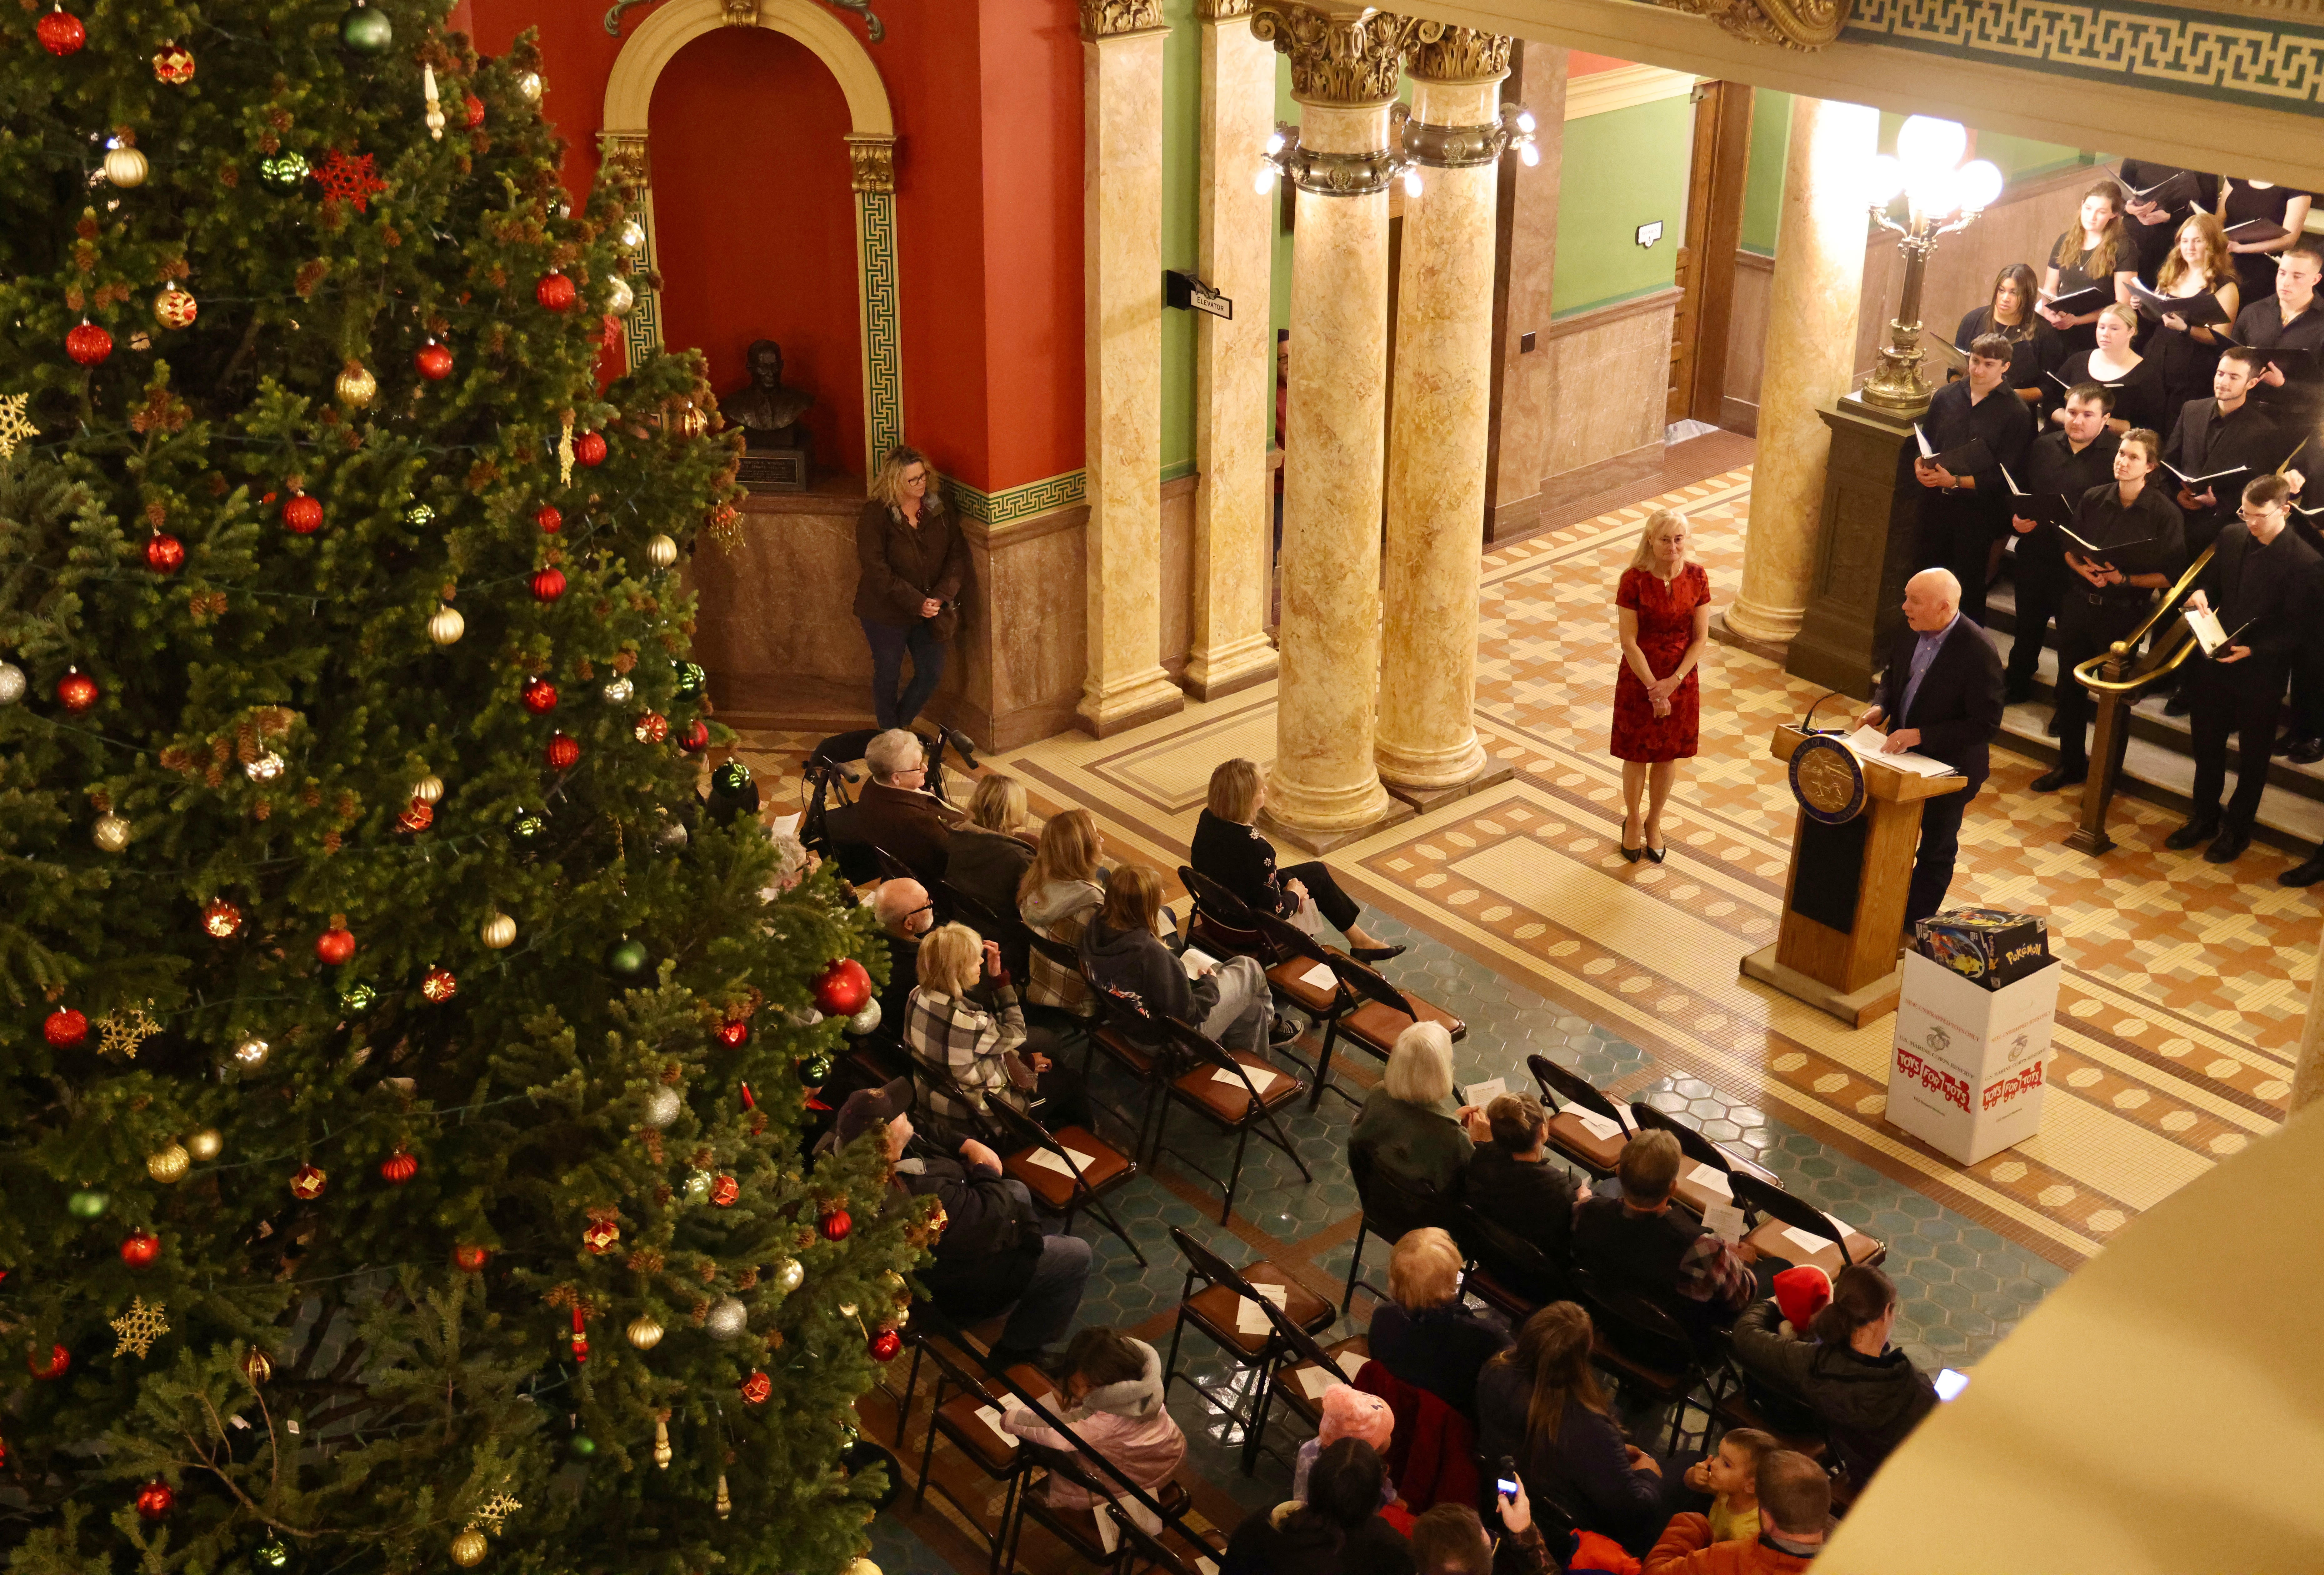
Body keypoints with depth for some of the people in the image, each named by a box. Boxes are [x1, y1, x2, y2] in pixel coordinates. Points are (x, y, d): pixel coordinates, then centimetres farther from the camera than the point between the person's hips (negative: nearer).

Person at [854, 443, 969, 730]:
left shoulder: (937, 508, -3)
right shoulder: (876, 514, -18)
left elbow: (958, 553, -3)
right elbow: (875, 569, -22)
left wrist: (942, 596, -17)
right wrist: (916, 602, -25)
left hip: (930, 609, 5)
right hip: (886, 612, -5)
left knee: (932, 673, 11)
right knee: (888, 675, 11)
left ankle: (901, 724, 37)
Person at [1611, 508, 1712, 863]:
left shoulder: (1697, 577, -8)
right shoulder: (1634, 579, -17)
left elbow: (1700, 638, -5)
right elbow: (1629, 641, -15)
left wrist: (1674, 681, -15)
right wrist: (1653, 688, -17)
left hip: (1681, 680, 2)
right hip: (1638, 678, -2)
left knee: (1668, 755, 14)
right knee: (1636, 754, 11)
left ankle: (1654, 823, 35)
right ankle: (1632, 821, 34)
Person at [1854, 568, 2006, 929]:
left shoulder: (1979, 652, -28)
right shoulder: (1911, 630, -8)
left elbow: (1986, 724, -26)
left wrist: (1921, 736, -29)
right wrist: (1879, 707, -10)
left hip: (1950, 767, -6)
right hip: (1903, 754, 6)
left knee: (1936, 850, 14)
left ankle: (1915, 925, 30)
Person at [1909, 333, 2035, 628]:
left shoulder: (2016, 413, -10)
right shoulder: (1946, 396, 3)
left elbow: (2004, 474, -14)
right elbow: (1923, 443, 13)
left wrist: (1956, 482, -23)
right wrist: (1920, 466, -10)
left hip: (1978, 508, -4)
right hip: (1936, 502, 4)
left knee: (1970, 584, 8)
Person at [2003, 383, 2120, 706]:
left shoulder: (2116, 458, -14)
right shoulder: (2044, 446, 5)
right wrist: (2016, 518, -5)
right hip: (2035, 555, 5)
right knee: (2028, 625, 22)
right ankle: (2016, 684, 43)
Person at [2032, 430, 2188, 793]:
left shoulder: (2165, 513, -11)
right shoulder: (2093, 499, 0)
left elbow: (2170, 576, -10)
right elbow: (2069, 549, 8)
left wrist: (2125, 580, -21)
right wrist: (2083, 569, -12)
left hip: (2125, 611, -4)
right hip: (2080, 603, 4)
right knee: (2069, 685, 12)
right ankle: (2071, 763, 29)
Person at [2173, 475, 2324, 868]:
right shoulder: (2231, 537, -2)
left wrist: (2253, 650, -29)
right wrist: (2201, 593, -10)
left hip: (2261, 673, -5)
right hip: (2213, 664, 5)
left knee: (2254, 758, 13)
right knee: (2207, 747, 19)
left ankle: (2237, 832, 28)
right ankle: (2204, 820, 37)